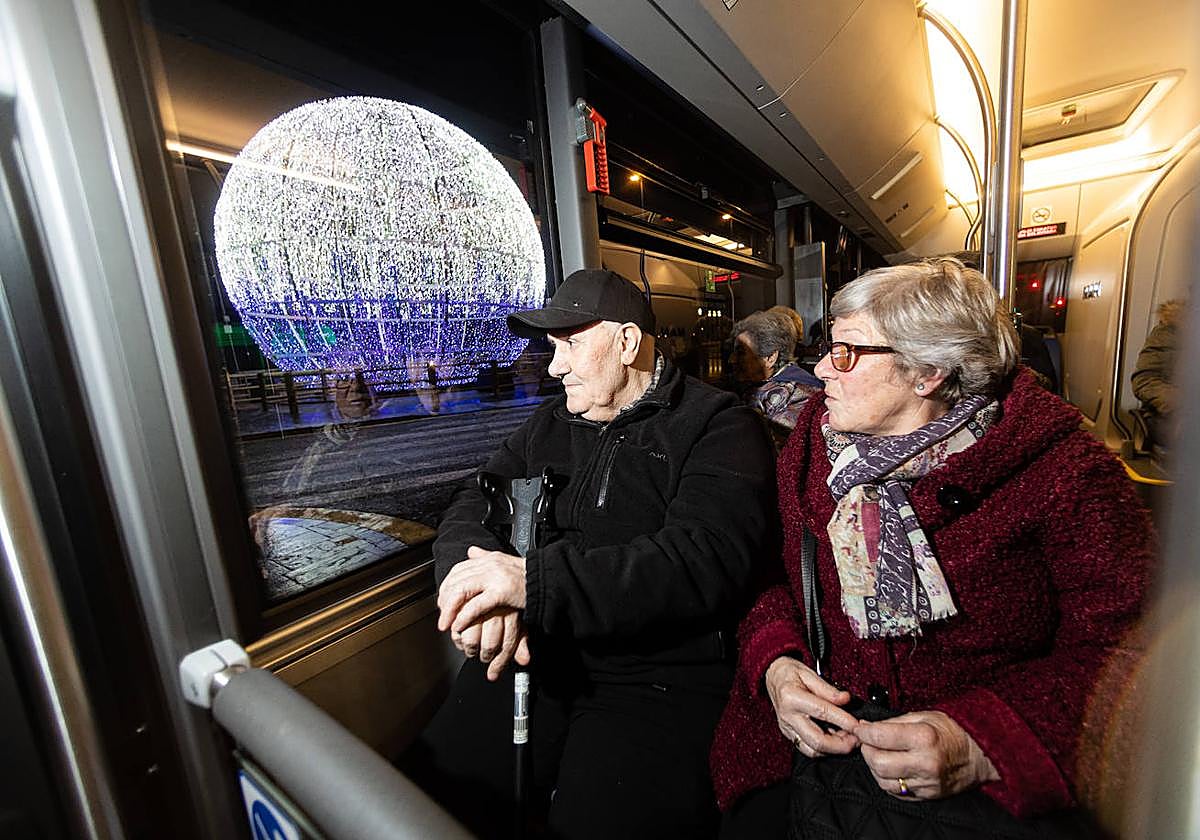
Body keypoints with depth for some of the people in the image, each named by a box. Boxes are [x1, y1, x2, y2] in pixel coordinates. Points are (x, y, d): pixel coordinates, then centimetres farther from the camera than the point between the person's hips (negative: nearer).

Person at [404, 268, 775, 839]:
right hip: (528, 657, 5)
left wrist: (536, 581, -26)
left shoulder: (720, 428, -5)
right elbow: (470, 510, 6)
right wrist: (480, 579, -17)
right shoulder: (550, 424, 12)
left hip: (660, 680, -3)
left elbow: (704, 560, -19)